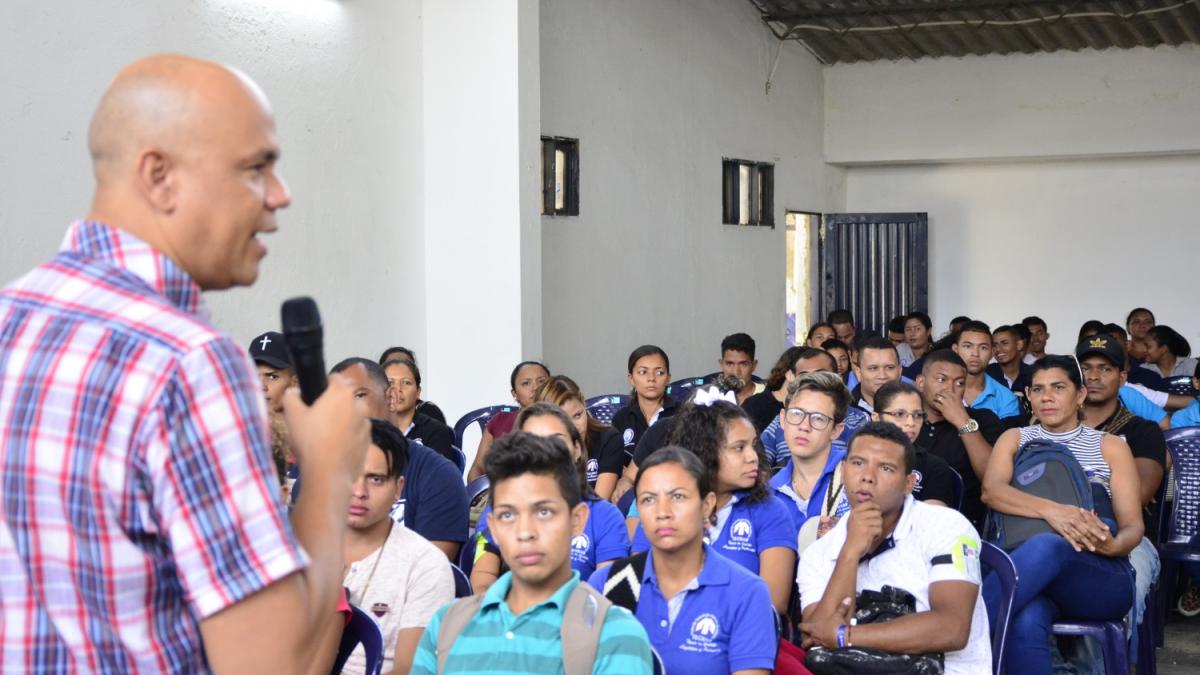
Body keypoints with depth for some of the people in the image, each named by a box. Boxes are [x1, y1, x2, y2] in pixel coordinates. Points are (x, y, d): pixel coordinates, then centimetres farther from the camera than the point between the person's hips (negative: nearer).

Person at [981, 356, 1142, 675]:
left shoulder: (1110, 446, 14)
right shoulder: (1014, 439, 16)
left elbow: (1133, 526, 6)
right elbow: (990, 491, -6)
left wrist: (1112, 545, -21)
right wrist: (1051, 510, -25)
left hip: (1102, 580, 0)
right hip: (1031, 578, 1)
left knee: (1048, 545, -37)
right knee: (1025, 624, -38)